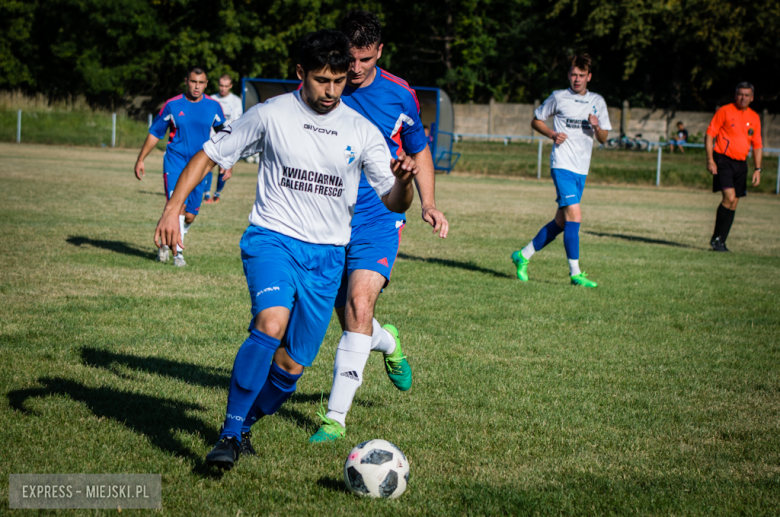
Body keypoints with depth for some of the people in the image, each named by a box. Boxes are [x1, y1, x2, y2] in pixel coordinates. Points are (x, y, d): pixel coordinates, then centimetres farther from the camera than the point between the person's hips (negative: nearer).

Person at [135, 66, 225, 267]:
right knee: (177, 204, -20)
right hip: (175, 161, -2)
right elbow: (154, 133, 7)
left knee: (189, 215, 3)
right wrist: (141, 159, 5)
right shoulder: (172, 105, -2)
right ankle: (177, 252, -11)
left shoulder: (213, 106, 3)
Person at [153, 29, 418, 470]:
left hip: (327, 255, 3)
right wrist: (173, 208, -7)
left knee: (292, 366, 3)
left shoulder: (362, 131, 4)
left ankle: (243, 423, 30)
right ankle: (229, 435, -20)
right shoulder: (270, 115, -2)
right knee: (271, 325, -30)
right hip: (272, 239, -3)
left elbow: (395, 203, 4)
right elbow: (209, 156, 6)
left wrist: (403, 181, -20)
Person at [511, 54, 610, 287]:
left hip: (582, 169, 5)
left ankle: (523, 255, 25)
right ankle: (575, 273, -13)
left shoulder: (597, 101, 11)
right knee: (574, 215, -17)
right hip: (562, 165, -5)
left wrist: (597, 127, -9)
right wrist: (552, 134, -7)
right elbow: (536, 121, 11)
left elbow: (603, 138, 14)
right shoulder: (558, 97, 1)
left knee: (561, 222, 9)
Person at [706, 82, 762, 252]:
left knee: (733, 204, 3)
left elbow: (757, 145, 15)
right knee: (729, 197, -19)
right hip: (723, 161, -5)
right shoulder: (724, 111, -3)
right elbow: (710, 134, -3)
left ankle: (721, 242, 10)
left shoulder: (754, 117, 11)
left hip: (741, 164, 5)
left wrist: (757, 169, 7)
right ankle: (716, 238, -8)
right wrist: (710, 160, -11)